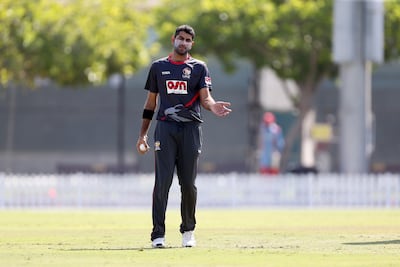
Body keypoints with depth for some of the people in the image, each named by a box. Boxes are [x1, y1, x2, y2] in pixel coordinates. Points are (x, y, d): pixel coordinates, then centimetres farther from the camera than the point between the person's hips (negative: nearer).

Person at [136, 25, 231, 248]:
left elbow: (205, 97, -4)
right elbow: (151, 102, 16)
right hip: (165, 128, 0)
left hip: (191, 128, 0)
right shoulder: (158, 67, 13)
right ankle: (158, 234, -8)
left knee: (189, 183, 1)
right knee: (162, 181, -9)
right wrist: (143, 135, 12)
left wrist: (213, 106, -29)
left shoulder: (199, 68, 8)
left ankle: (188, 231, 15)